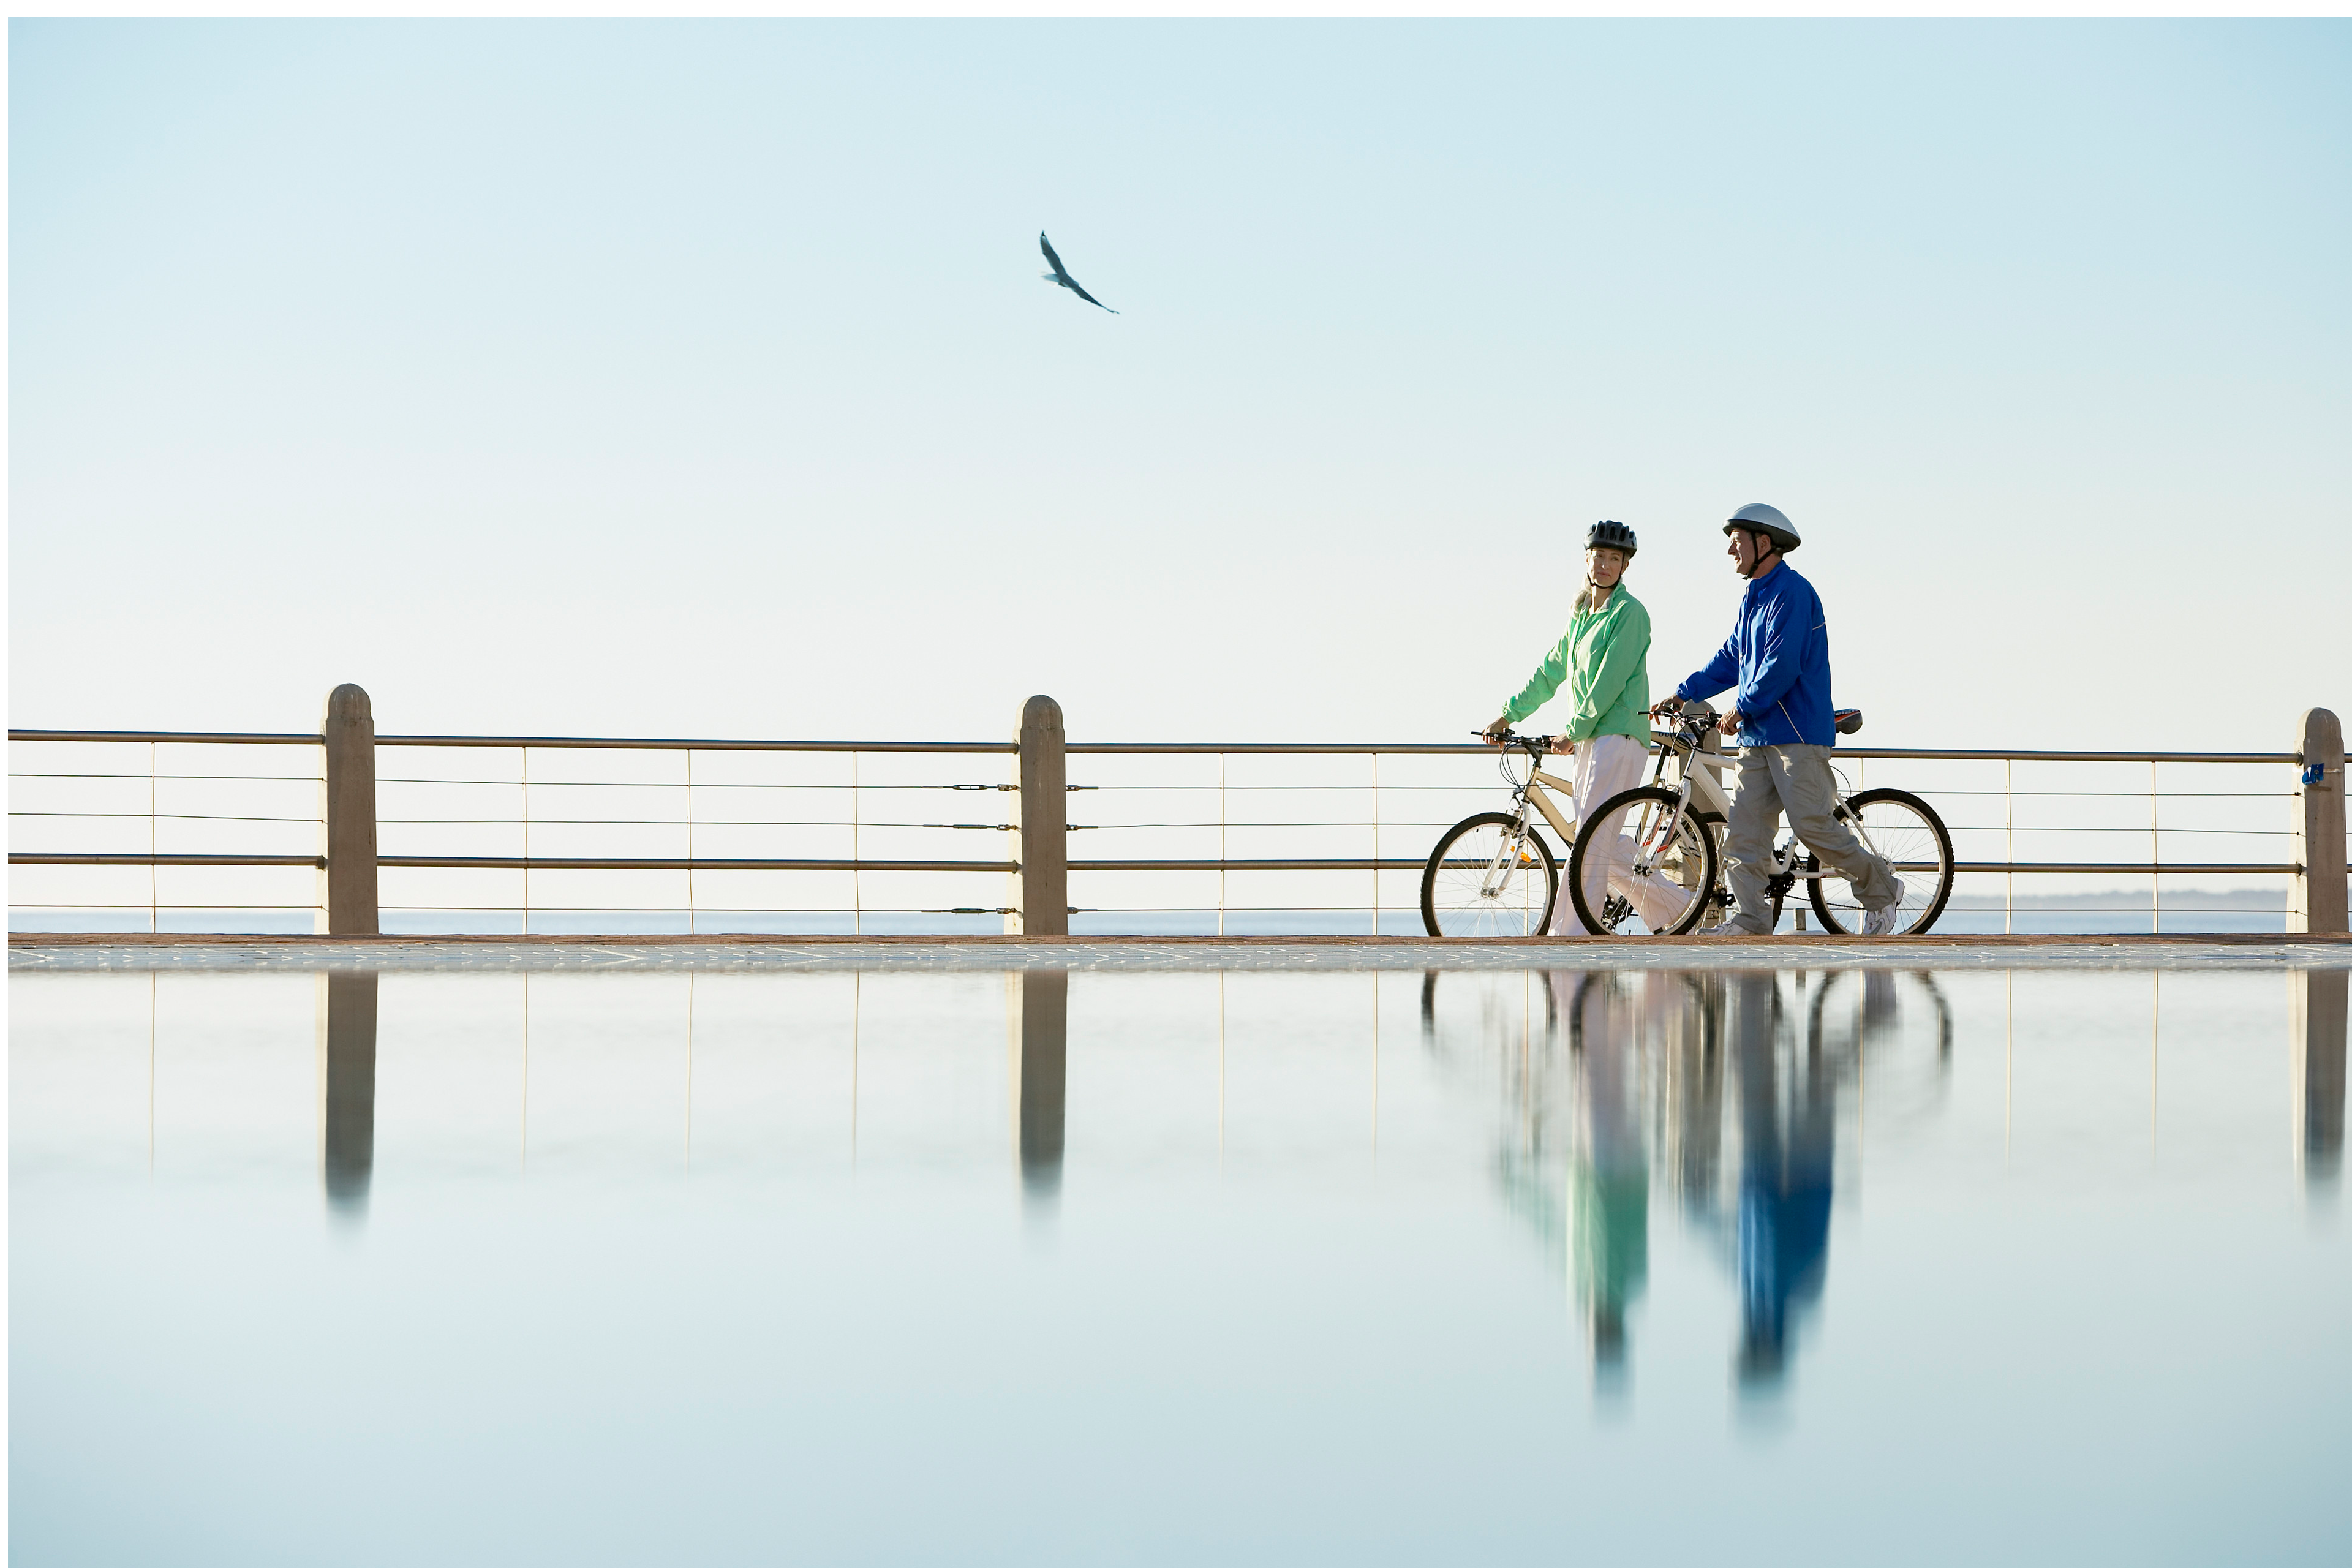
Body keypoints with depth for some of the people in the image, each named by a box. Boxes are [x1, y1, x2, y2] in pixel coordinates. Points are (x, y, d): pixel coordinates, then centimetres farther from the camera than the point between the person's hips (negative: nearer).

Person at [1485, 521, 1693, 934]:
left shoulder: (1630, 613, -8)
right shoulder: (1580, 616, 18)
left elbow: (1610, 680, -14)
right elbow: (1549, 673, 25)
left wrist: (1574, 730, -10)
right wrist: (1508, 715, 22)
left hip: (1619, 736, -9)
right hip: (1588, 741, 9)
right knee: (1605, 843, 7)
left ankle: (1568, 933, -17)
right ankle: (1672, 906, 18)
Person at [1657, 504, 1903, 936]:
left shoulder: (1792, 592, -12)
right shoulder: (1753, 597, 18)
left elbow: (1783, 665, -19)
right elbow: (1731, 658, 23)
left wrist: (1743, 708, -12)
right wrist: (1683, 694, 14)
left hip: (1798, 734, -9)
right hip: (1758, 736, 9)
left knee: (1813, 826, -11)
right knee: (1743, 830, -1)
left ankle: (1881, 889, 5)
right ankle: (1750, 919, -1)